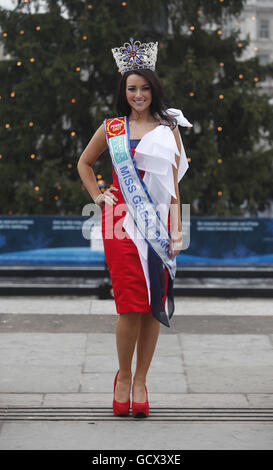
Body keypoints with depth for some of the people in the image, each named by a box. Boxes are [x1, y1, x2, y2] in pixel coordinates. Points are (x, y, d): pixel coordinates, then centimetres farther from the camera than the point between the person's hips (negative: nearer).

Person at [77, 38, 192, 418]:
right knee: (131, 303, -8)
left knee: (154, 304, 1)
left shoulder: (168, 130, 9)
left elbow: (173, 184, 6)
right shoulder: (111, 128, 8)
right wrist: (97, 196, 11)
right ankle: (123, 377, 9)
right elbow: (84, 163, 24)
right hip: (122, 219, -1)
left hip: (158, 222, 1)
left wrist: (177, 230, 0)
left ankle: (140, 380, 11)